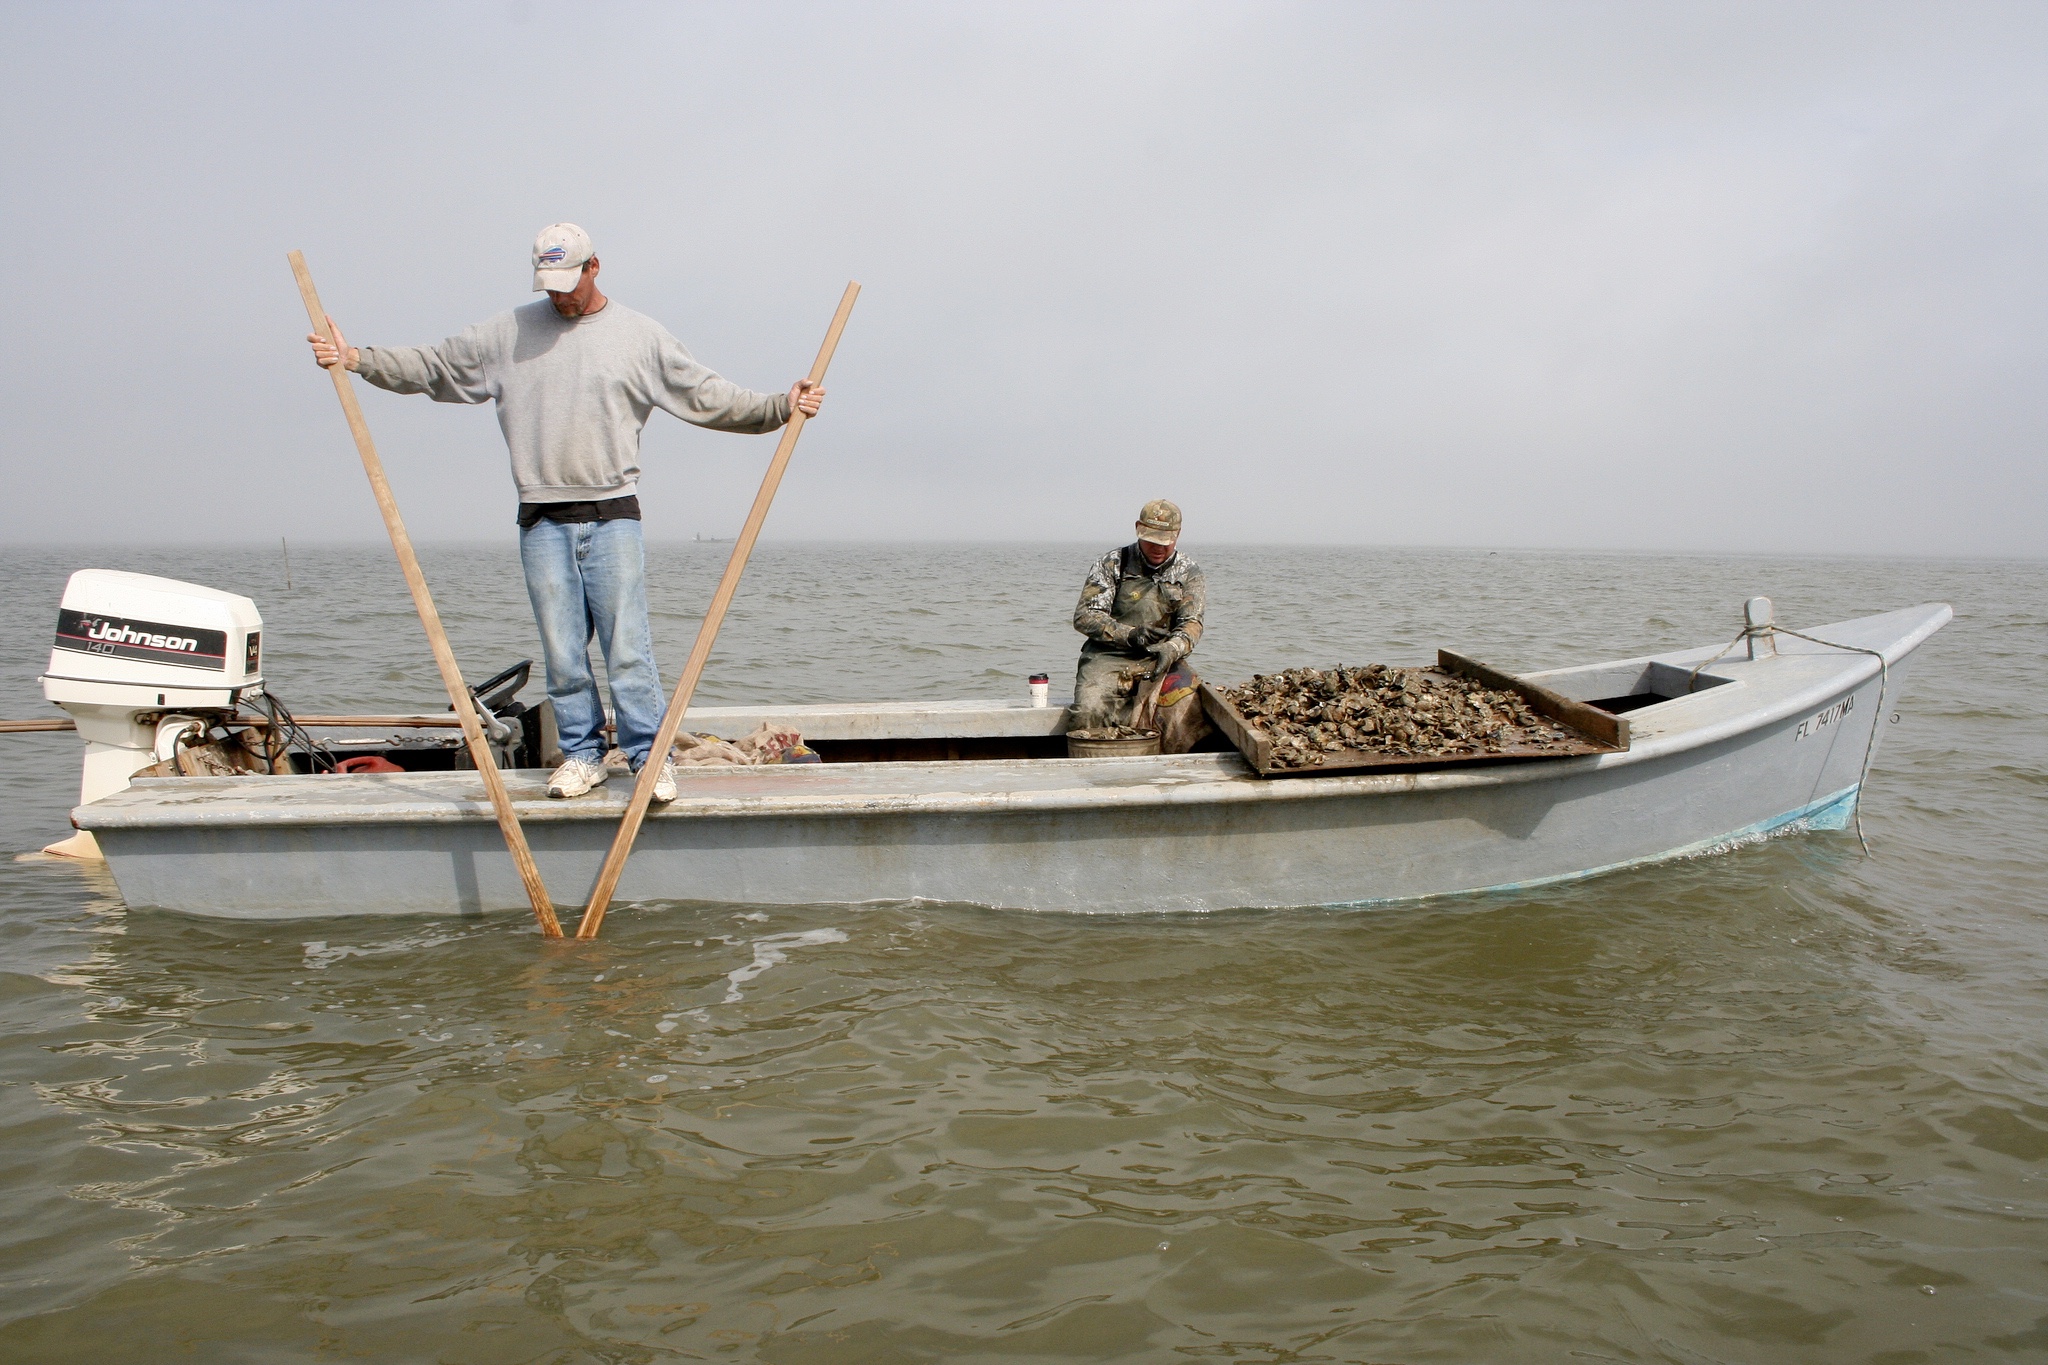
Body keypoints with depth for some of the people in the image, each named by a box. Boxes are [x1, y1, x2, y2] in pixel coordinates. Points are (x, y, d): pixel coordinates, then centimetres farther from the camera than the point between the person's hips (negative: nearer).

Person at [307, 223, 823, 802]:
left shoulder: (639, 335, 7)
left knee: (628, 649, -5)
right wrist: (356, 358, 8)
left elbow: (709, 396, 4)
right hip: (542, 522, 2)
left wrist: (780, 406, -5)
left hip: (613, 518, -2)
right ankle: (582, 754, 16)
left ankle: (651, 757, 2)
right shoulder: (508, 331, 11)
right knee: (561, 652, 4)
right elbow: (432, 366, 15)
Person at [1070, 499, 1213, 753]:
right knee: (1088, 711, -30)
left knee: (1187, 707, -29)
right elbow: (1084, 616, -1)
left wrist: (1172, 649, -24)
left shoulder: (1189, 575, 11)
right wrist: (1129, 635, -17)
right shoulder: (1112, 564, 5)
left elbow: (1191, 624, 0)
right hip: (1109, 658, -1)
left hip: (1160, 662, 1)